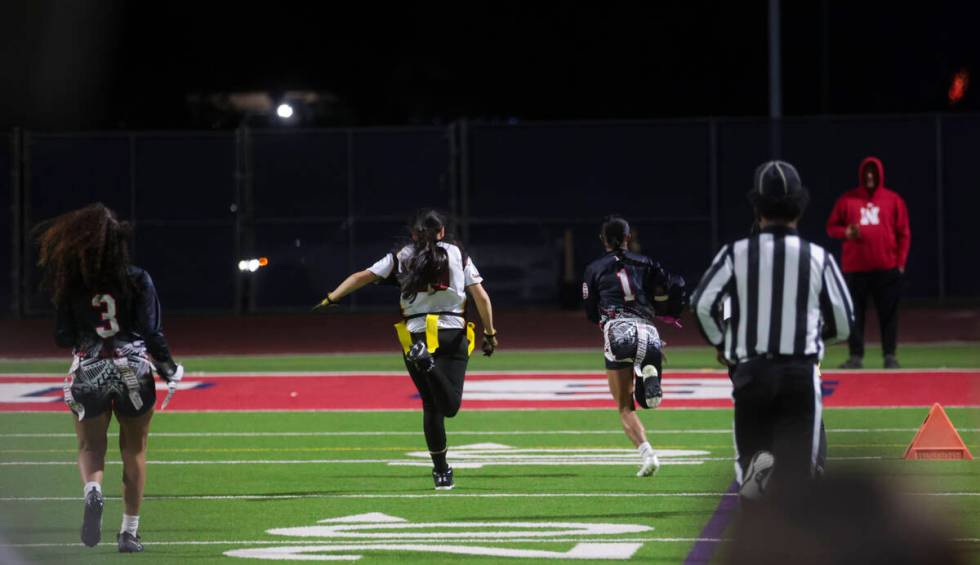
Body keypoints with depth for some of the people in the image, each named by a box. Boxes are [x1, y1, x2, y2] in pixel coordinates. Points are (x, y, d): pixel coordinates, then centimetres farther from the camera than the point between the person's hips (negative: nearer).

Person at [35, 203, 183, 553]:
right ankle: (129, 532, 14)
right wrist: (169, 369, 7)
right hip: (133, 369, 0)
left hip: (88, 371, 0)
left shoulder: (72, 284, -3)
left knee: (90, 446, 13)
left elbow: (63, 337, 1)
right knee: (134, 450, 13)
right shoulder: (137, 280, -7)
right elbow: (152, 333, -8)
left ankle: (92, 490, -21)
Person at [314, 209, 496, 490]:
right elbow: (481, 297, 4)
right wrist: (490, 334, 8)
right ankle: (430, 365, -36)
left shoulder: (401, 257, 10)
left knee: (431, 406, 11)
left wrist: (331, 298, 9)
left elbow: (362, 277, 4)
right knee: (449, 407, -9)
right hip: (453, 335, -1)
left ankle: (442, 473, 9)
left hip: (416, 336, 1)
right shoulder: (457, 254, 10)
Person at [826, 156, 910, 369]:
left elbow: (904, 233, 5)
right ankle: (856, 356, 3)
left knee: (888, 312, 1)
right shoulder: (847, 199, 6)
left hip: (887, 268, 0)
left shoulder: (893, 200, 6)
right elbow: (831, 227, 9)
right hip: (855, 268, 0)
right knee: (855, 312, 0)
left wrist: (901, 262, -2)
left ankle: (890, 356, 5)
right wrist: (845, 232, -13)